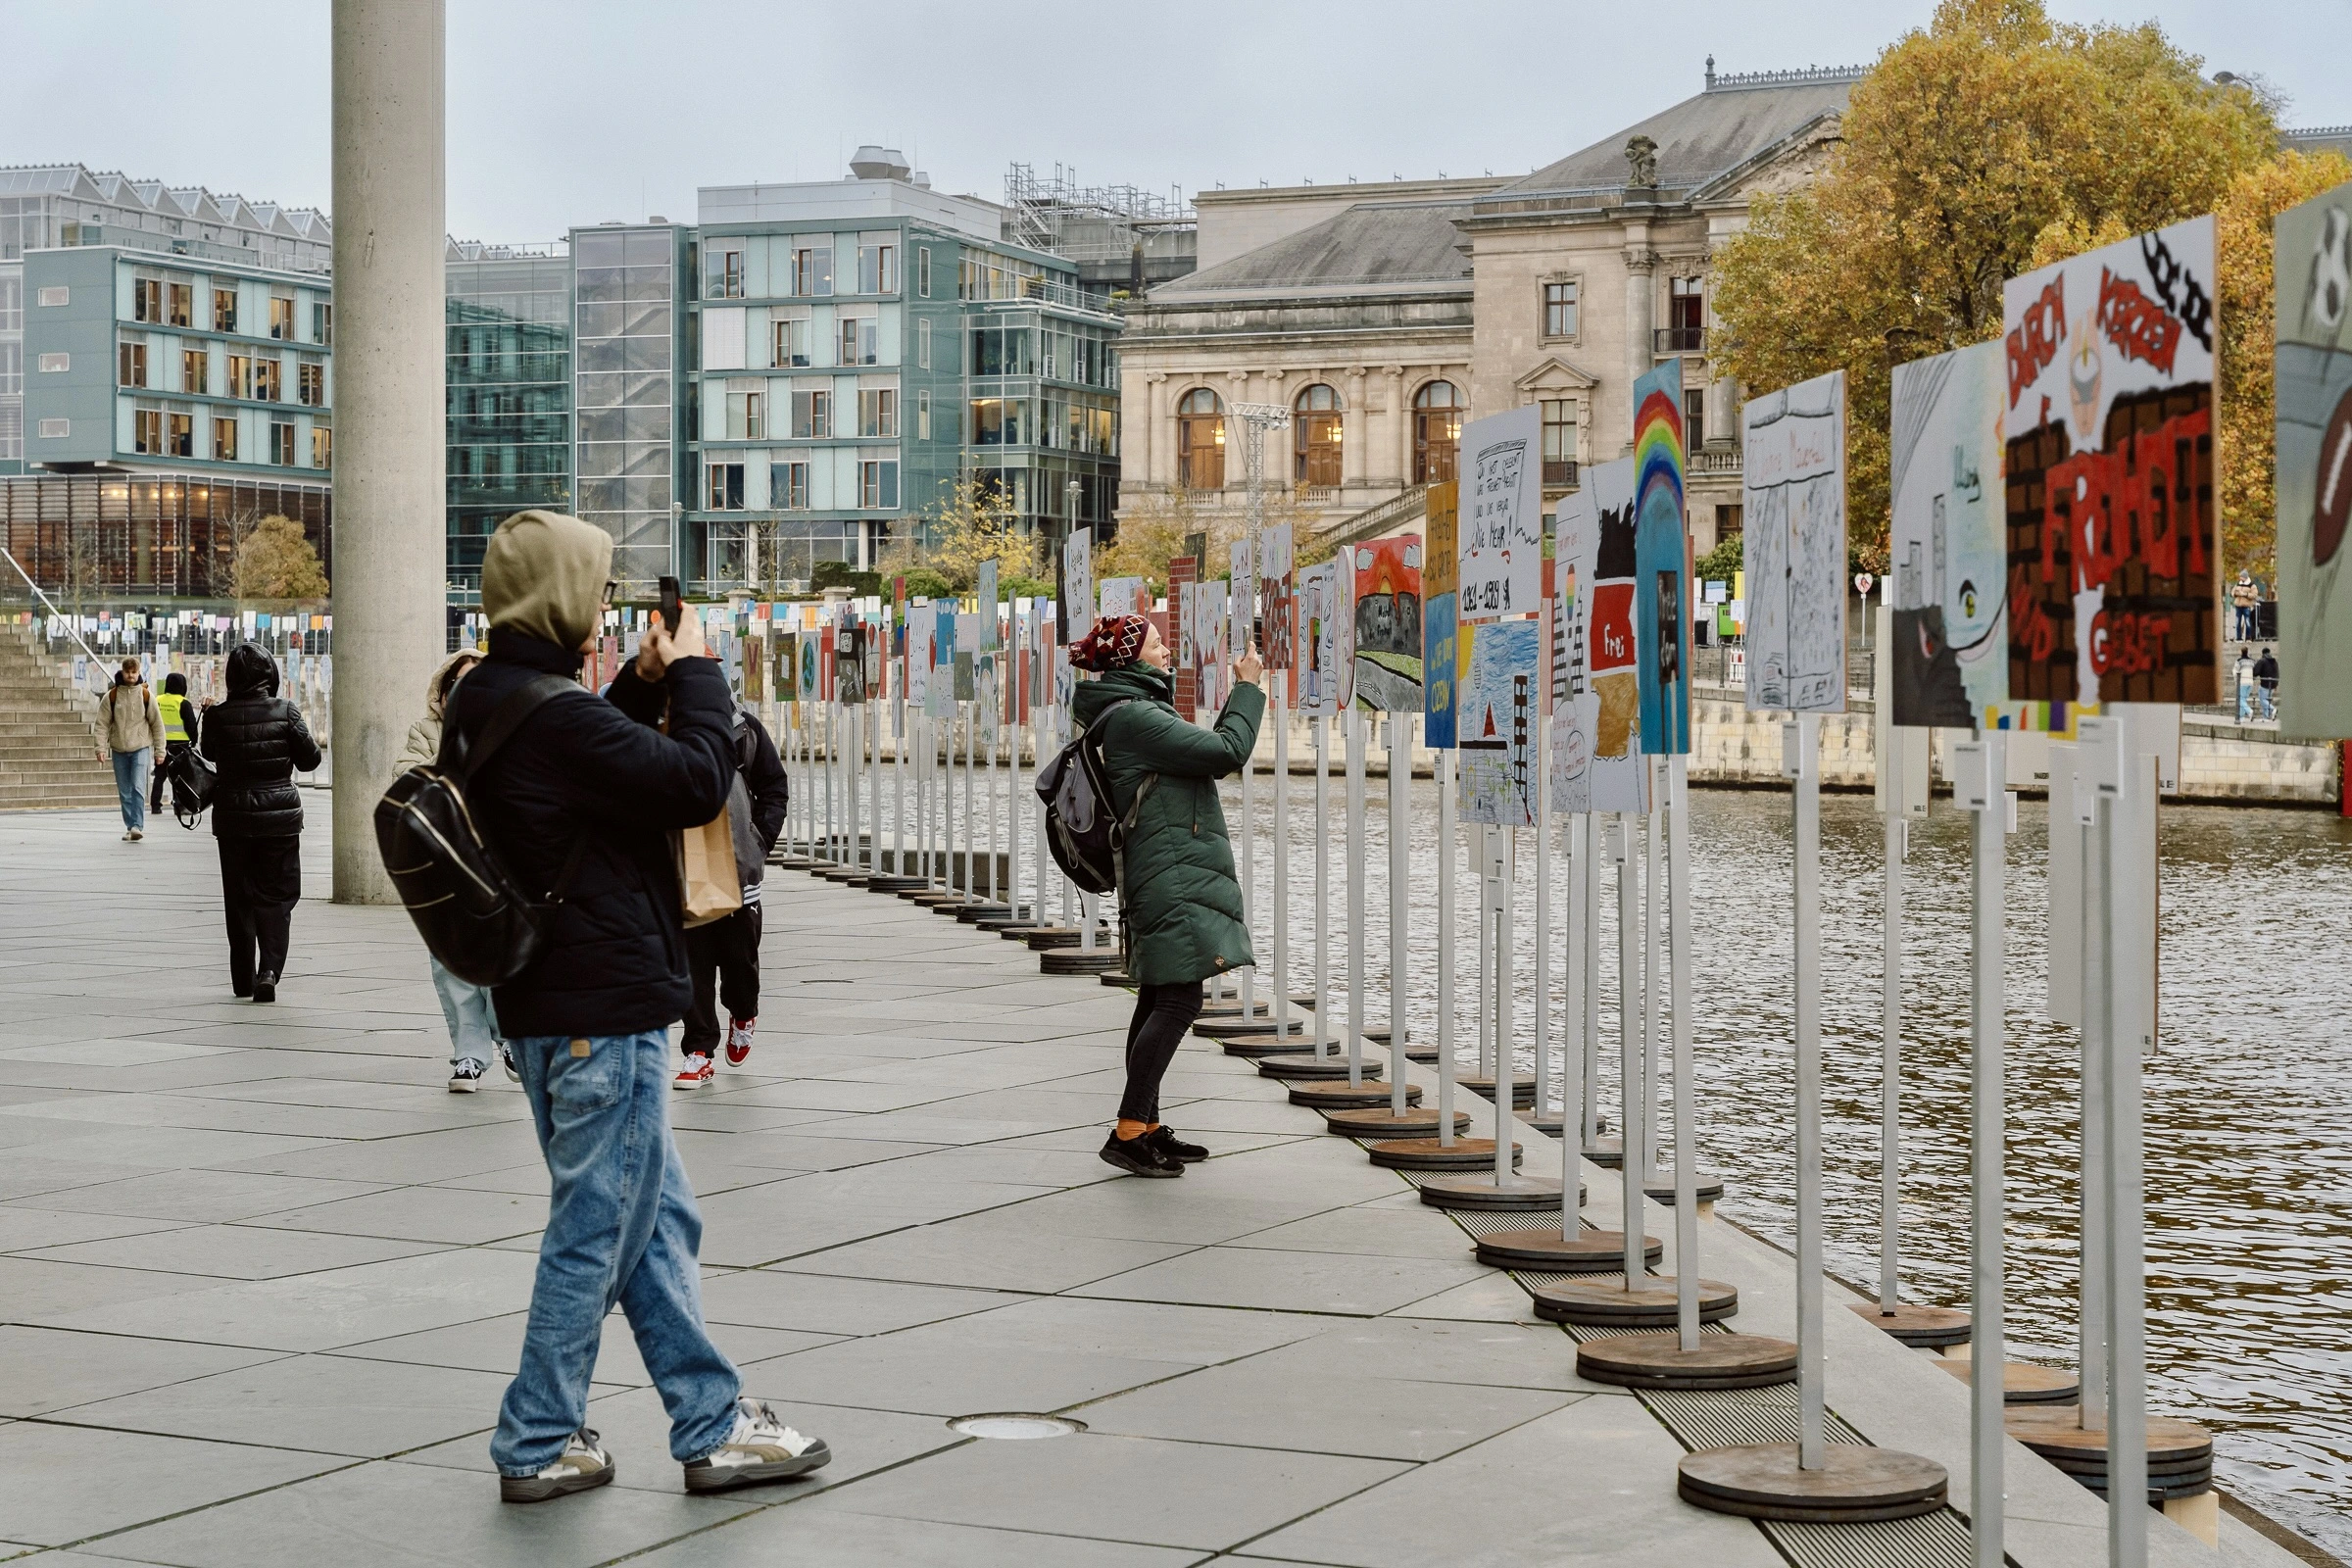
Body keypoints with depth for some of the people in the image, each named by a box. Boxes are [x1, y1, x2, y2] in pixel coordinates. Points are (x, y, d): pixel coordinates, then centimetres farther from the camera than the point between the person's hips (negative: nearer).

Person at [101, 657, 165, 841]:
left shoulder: (146, 695, 0)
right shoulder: (112, 696, 1)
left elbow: (157, 723, 4)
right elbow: (103, 723, 2)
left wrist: (159, 750, 3)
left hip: (141, 748, -2)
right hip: (119, 750, 2)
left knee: (138, 788, -15)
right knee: (125, 792, 7)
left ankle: (138, 826, -18)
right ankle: (129, 827, 14)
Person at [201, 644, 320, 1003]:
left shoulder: (218, 716, -8)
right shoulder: (285, 712, -10)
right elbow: (309, 760, -3)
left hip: (232, 817, 1)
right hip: (280, 817, -1)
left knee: (239, 899, 11)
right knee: (276, 896, 6)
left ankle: (244, 980, 16)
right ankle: (269, 969, -13)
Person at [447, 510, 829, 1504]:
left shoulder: (487, 701, 9)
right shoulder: (552, 715, -23)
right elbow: (697, 782, -22)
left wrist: (642, 684, 9)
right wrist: (693, 672, -8)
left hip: (552, 1002, 10)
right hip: (605, 1005, -10)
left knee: (657, 1222, 15)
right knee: (599, 1226, 1)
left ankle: (711, 1423, 22)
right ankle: (538, 1445, 10)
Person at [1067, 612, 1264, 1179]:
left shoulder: (1137, 711, 18)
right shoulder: (1135, 716, -15)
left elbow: (1206, 753, 28)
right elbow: (1227, 752, -18)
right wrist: (1248, 689, -6)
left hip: (1170, 877, 11)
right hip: (1172, 879, -11)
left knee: (1158, 1000, 12)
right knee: (1178, 1000, -13)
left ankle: (1147, 1127, 17)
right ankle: (1128, 1131, -14)